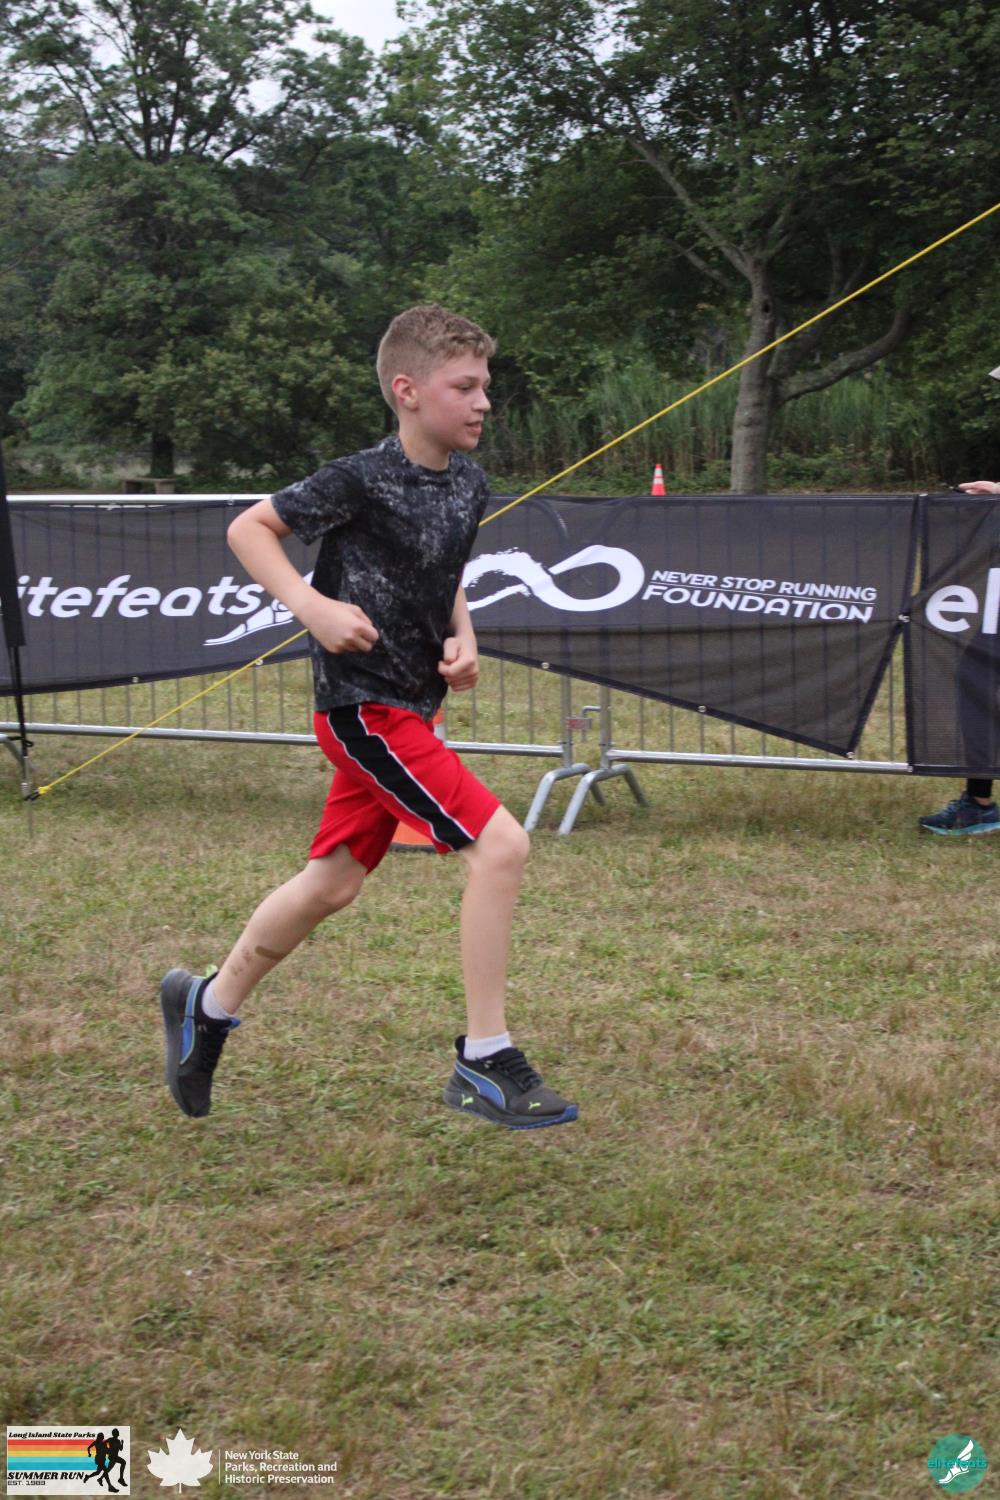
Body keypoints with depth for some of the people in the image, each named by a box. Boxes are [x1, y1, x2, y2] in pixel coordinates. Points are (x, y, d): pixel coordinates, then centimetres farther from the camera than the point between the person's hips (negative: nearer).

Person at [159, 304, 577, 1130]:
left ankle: (209, 1006, 37)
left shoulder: (469, 485, 6)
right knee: (499, 844, -17)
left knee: (333, 883, 17)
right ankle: (485, 1061, -8)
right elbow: (249, 527, -8)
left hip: (408, 706, 9)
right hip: (364, 702, -9)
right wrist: (313, 607, -21)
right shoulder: (365, 479, -16)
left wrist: (462, 640, 3)